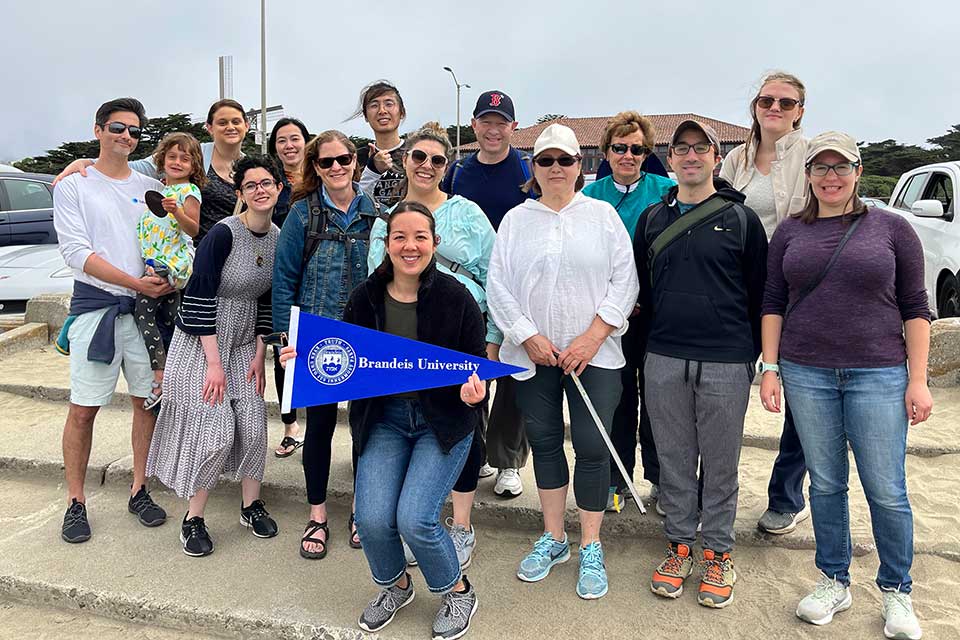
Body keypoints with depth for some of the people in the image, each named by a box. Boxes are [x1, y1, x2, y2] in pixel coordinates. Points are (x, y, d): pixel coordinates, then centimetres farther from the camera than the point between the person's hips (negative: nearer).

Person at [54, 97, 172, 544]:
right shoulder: (73, 186, 2)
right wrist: (135, 283, -16)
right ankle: (76, 502, 14)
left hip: (146, 307, 3)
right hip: (96, 308, -3)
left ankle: (139, 491, 21)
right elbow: (76, 251, -8)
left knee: (149, 401, 6)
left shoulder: (151, 188, 12)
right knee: (83, 409, 0)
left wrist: (165, 280, -7)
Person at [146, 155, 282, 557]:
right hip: (201, 345, -6)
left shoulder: (278, 239, 2)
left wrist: (259, 355, 5)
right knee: (216, 431, -8)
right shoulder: (223, 233, -18)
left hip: (243, 346, 6)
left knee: (253, 426, 3)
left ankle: (251, 505, 23)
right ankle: (193, 519, 12)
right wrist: (214, 362, -19)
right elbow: (201, 297, -19)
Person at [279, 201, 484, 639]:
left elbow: (477, 361, -3)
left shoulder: (455, 297, -11)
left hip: (443, 420, -3)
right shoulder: (366, 296, -3)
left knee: (414, 519, -14)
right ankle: (395, 586, 28)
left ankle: (458, 591, 19)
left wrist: (472, 390, -25)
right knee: (371, 519, -8)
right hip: (383, 418, 3)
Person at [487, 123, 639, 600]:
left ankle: (591, 548, 15)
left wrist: (592, 337, -10)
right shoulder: (516, 220, 8)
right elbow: (498, 283, 2)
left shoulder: (602, 215, 5)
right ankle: (553, 538, 28)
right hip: (533, 355, 2)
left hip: (593, 353, -2)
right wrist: (528, 337, -8)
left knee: (592, 447, -3)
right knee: (544, 443, 11)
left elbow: (624, 280, -1)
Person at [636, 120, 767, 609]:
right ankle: (680, 545, 26)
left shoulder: (741, 218, 1)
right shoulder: (652, 219, 10)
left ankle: (718, 553, 24)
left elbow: (759, 292, 2)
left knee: (720, 463, 8)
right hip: (664, 361, 3)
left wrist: (752, 355, 1)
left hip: (726, 364, -2)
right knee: (674, 459, 11)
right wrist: (649, 340, 10)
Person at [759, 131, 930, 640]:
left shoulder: (891, 228, 2)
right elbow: (773, 305, 7)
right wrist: (770, 367, 0)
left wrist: (917, 380, -3)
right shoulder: (790, 232, 7)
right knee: (825, 485, 11)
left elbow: (914, 309, 2)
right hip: (806, 374, 2)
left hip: (878, 376, -1)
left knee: (887, 492, 2)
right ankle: (834, 582, 28)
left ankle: (896, 593, 24)